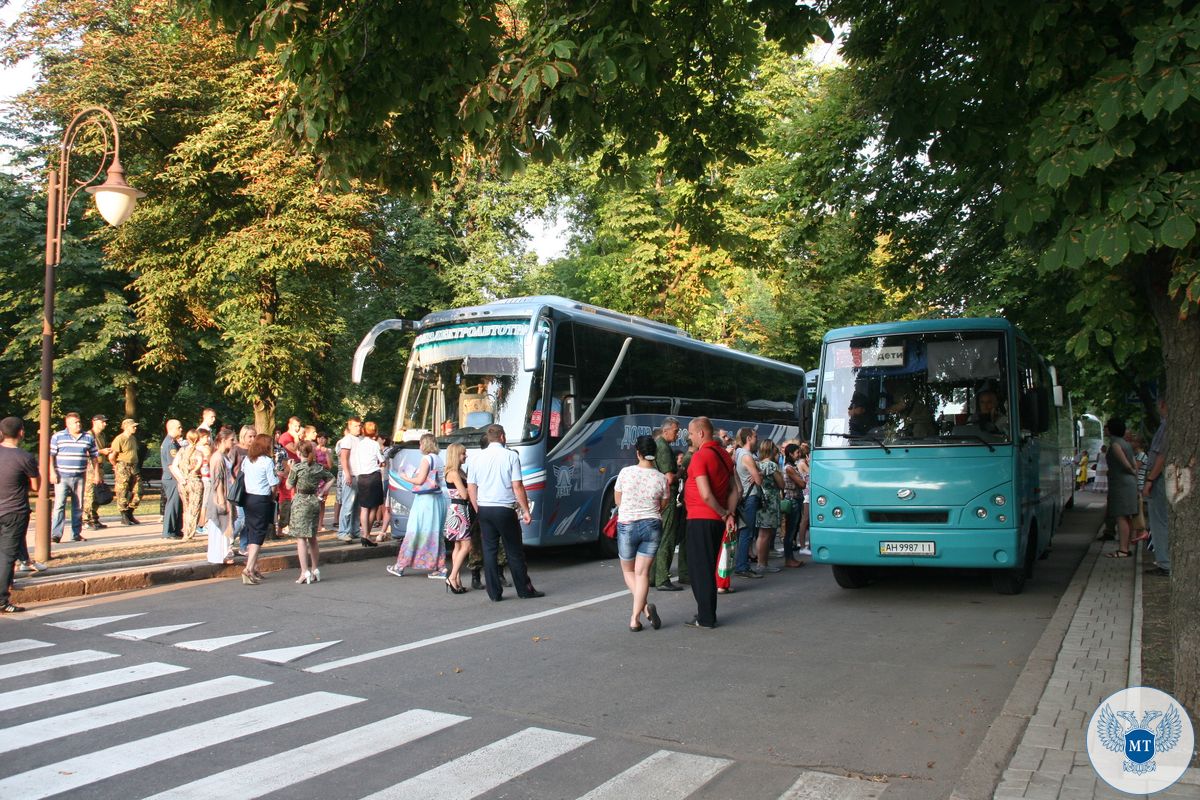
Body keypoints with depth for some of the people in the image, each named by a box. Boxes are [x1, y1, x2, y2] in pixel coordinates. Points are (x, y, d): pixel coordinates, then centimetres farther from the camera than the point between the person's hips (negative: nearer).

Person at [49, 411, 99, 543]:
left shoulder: (88, 438, 9)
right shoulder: (58, 437, 1)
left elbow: (94, 456, 14)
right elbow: (50, 455, -1)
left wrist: (94, 472, 6)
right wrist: (52, 473, -10)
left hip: (80, 477, 3)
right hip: (62, 477, -3)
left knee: (78, 506, 8)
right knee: (59, 504, -10)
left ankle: (76, 534, 16)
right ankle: (56, 534, -11)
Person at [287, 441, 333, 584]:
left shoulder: (297, 468, -12)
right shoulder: (319, 467, 4)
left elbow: (289, 486, -3)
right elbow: (331, 478, 16)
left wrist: (290, 470, 7)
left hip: (300, 503, -6)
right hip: (315, 502, 6)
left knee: (301, 538, -3)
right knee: (312, 538, 16)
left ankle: (305, 572, -9)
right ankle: (315, 570, 21)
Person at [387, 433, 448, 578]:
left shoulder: (426, 459, -11)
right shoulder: (439, 460, 13)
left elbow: (420, 480, -14)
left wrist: (406, 478, 3)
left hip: (425, 500, -8)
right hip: (438, 499, 8)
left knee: (414, 533, -1)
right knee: (435, 534, 9)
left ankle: (400, 566, 7)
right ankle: (440, 568, 7)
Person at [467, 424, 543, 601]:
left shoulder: (478, 458, 7)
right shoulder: (510, 456, -5)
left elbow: (471, 488, 9)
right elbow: (517, 486, -9)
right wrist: (526, 511, -4)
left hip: (483, 509, 4)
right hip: (504, 509, -4)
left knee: (489, 550, 7)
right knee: (515, 551, 6)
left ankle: (494, 593, 7)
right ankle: (524, 590, 13)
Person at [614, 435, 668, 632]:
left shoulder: (625, 472, -10)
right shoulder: (661, 478, -6)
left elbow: (617, 500, 2)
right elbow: (663, 505, 6)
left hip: (627, 525, -1)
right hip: (652, 526, 1)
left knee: (628, 570, 16)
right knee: (642, 572, 6)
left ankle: (643, 607, -3)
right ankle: (635, 618, -4)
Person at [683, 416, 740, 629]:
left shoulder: (700, 456, -15)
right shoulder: (724, 455, 11)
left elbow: (705, 494, -22)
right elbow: (736, 489, 13)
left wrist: (724, 514, -10)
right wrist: (730, 514, 3)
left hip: (700, 519, -8)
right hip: (717, 521, 8)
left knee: (700, 569, -1)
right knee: (708, 568, 17)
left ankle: (705, 618, 2)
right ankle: (707, 613, 23)